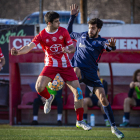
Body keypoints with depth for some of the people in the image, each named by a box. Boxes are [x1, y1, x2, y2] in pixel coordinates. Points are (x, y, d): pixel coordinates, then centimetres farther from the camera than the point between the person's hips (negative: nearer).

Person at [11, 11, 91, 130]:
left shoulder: (63, 31, -2)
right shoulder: (42, 35, -8)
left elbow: (72, 47, 0)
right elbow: (29, 47, -19)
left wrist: (69, 50, -25)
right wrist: (18, 51, -39)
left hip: (65, 65, 1)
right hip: (51, 65, -1)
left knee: (78, 92, -7)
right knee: (39, 87, -23)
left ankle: (80, 121, 7)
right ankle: (49, 98, 16)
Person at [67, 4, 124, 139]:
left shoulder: (101, 42, -1)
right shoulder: (81, 36, 9)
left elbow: (109, 47, -25)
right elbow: (69, 33, 29)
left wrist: (112, 46, -50)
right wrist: (72, 17, 21)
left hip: (91, 73, -1)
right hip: (78, 69, 1)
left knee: (103, 98, -7)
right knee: (76, 70, -39)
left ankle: (113, 127, 2)